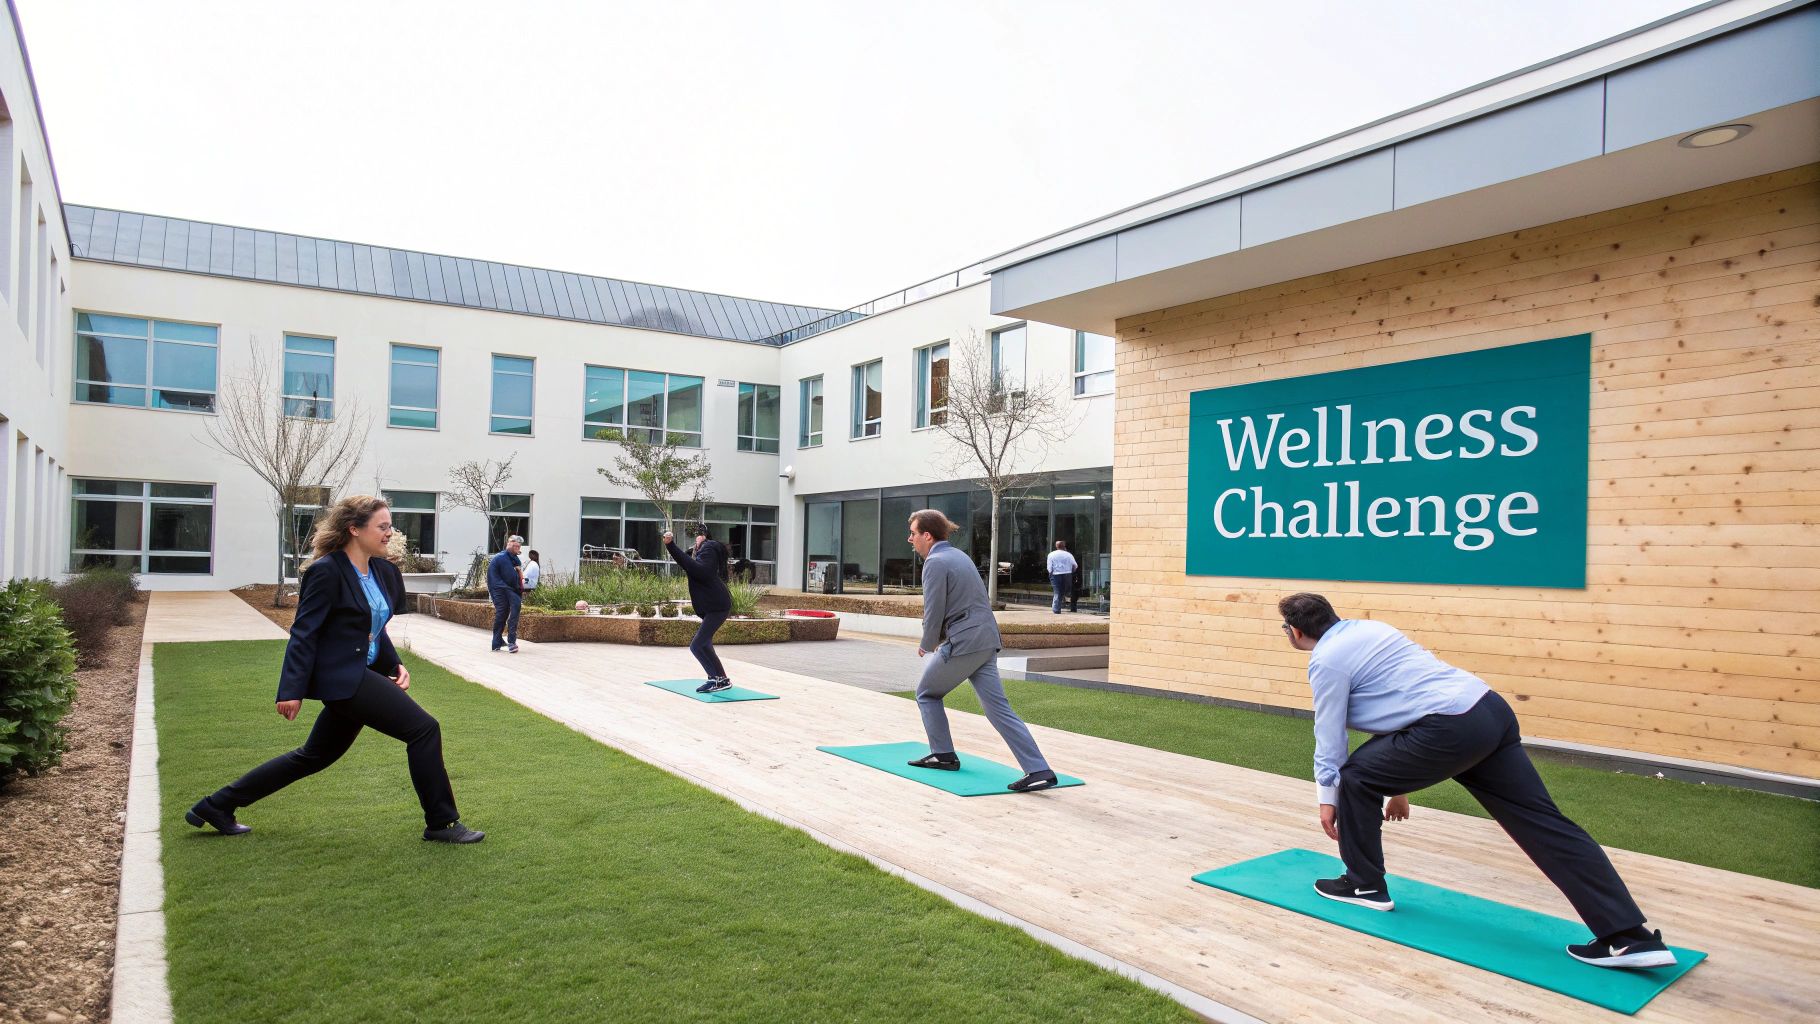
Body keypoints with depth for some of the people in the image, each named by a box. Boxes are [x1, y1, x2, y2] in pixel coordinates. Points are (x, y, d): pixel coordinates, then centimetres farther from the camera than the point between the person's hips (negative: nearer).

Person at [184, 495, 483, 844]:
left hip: (361, 675, 10)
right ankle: (441, 823, -1)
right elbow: (304, 632, -15)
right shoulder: (327, 571, -14)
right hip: (342, 677, -10)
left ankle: (217, 806, 34)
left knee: (315, 756, 20)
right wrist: (292, 690, -18)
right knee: (423, 728, -12)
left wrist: (395, 664, 6)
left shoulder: (382, 571, 10)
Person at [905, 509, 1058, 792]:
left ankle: (944, 755, 20)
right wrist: (939, 640, 20)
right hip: (986, 640, 8)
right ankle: (1039, 771, -4)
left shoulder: (935, 562, -10)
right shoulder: (958, 555, 19)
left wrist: (927, 645, 6)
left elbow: (934, 612, -11)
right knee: (997, 706, 4)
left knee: (927, 693, 14)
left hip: (963, 643, -8)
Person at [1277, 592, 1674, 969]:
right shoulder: (1367, 629, 25)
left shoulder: (1326, 660, -1)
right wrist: (1397, 783, 37)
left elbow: (1329, 738, 4)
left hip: (1450, 729, -9)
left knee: (1355, 778, 8)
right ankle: (1629, 936, 5)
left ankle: (1364, 886, 20)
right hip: (1491, 711, 9)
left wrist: (1327, 798, 18)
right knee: (1542, 821, 7)